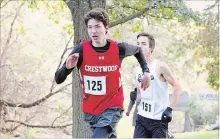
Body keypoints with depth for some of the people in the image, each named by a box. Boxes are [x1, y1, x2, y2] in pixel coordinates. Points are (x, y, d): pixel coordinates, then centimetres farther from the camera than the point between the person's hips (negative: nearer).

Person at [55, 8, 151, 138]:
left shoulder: (118, 49, -10)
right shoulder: (81, 50, -12)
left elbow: (138, 50, 16)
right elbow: (58, 79, -10)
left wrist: (146, 71, 4)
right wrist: (67, 67, -30)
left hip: (112, 108, -3)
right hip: (90, 110, 3)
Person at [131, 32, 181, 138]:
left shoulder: (160, 66, -8)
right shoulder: (138, 70, 11)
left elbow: (177, 87, -9)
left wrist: (169, 109, -16)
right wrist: (135, 98, -2)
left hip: (159, 119, -6)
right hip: (141, 118, 6)